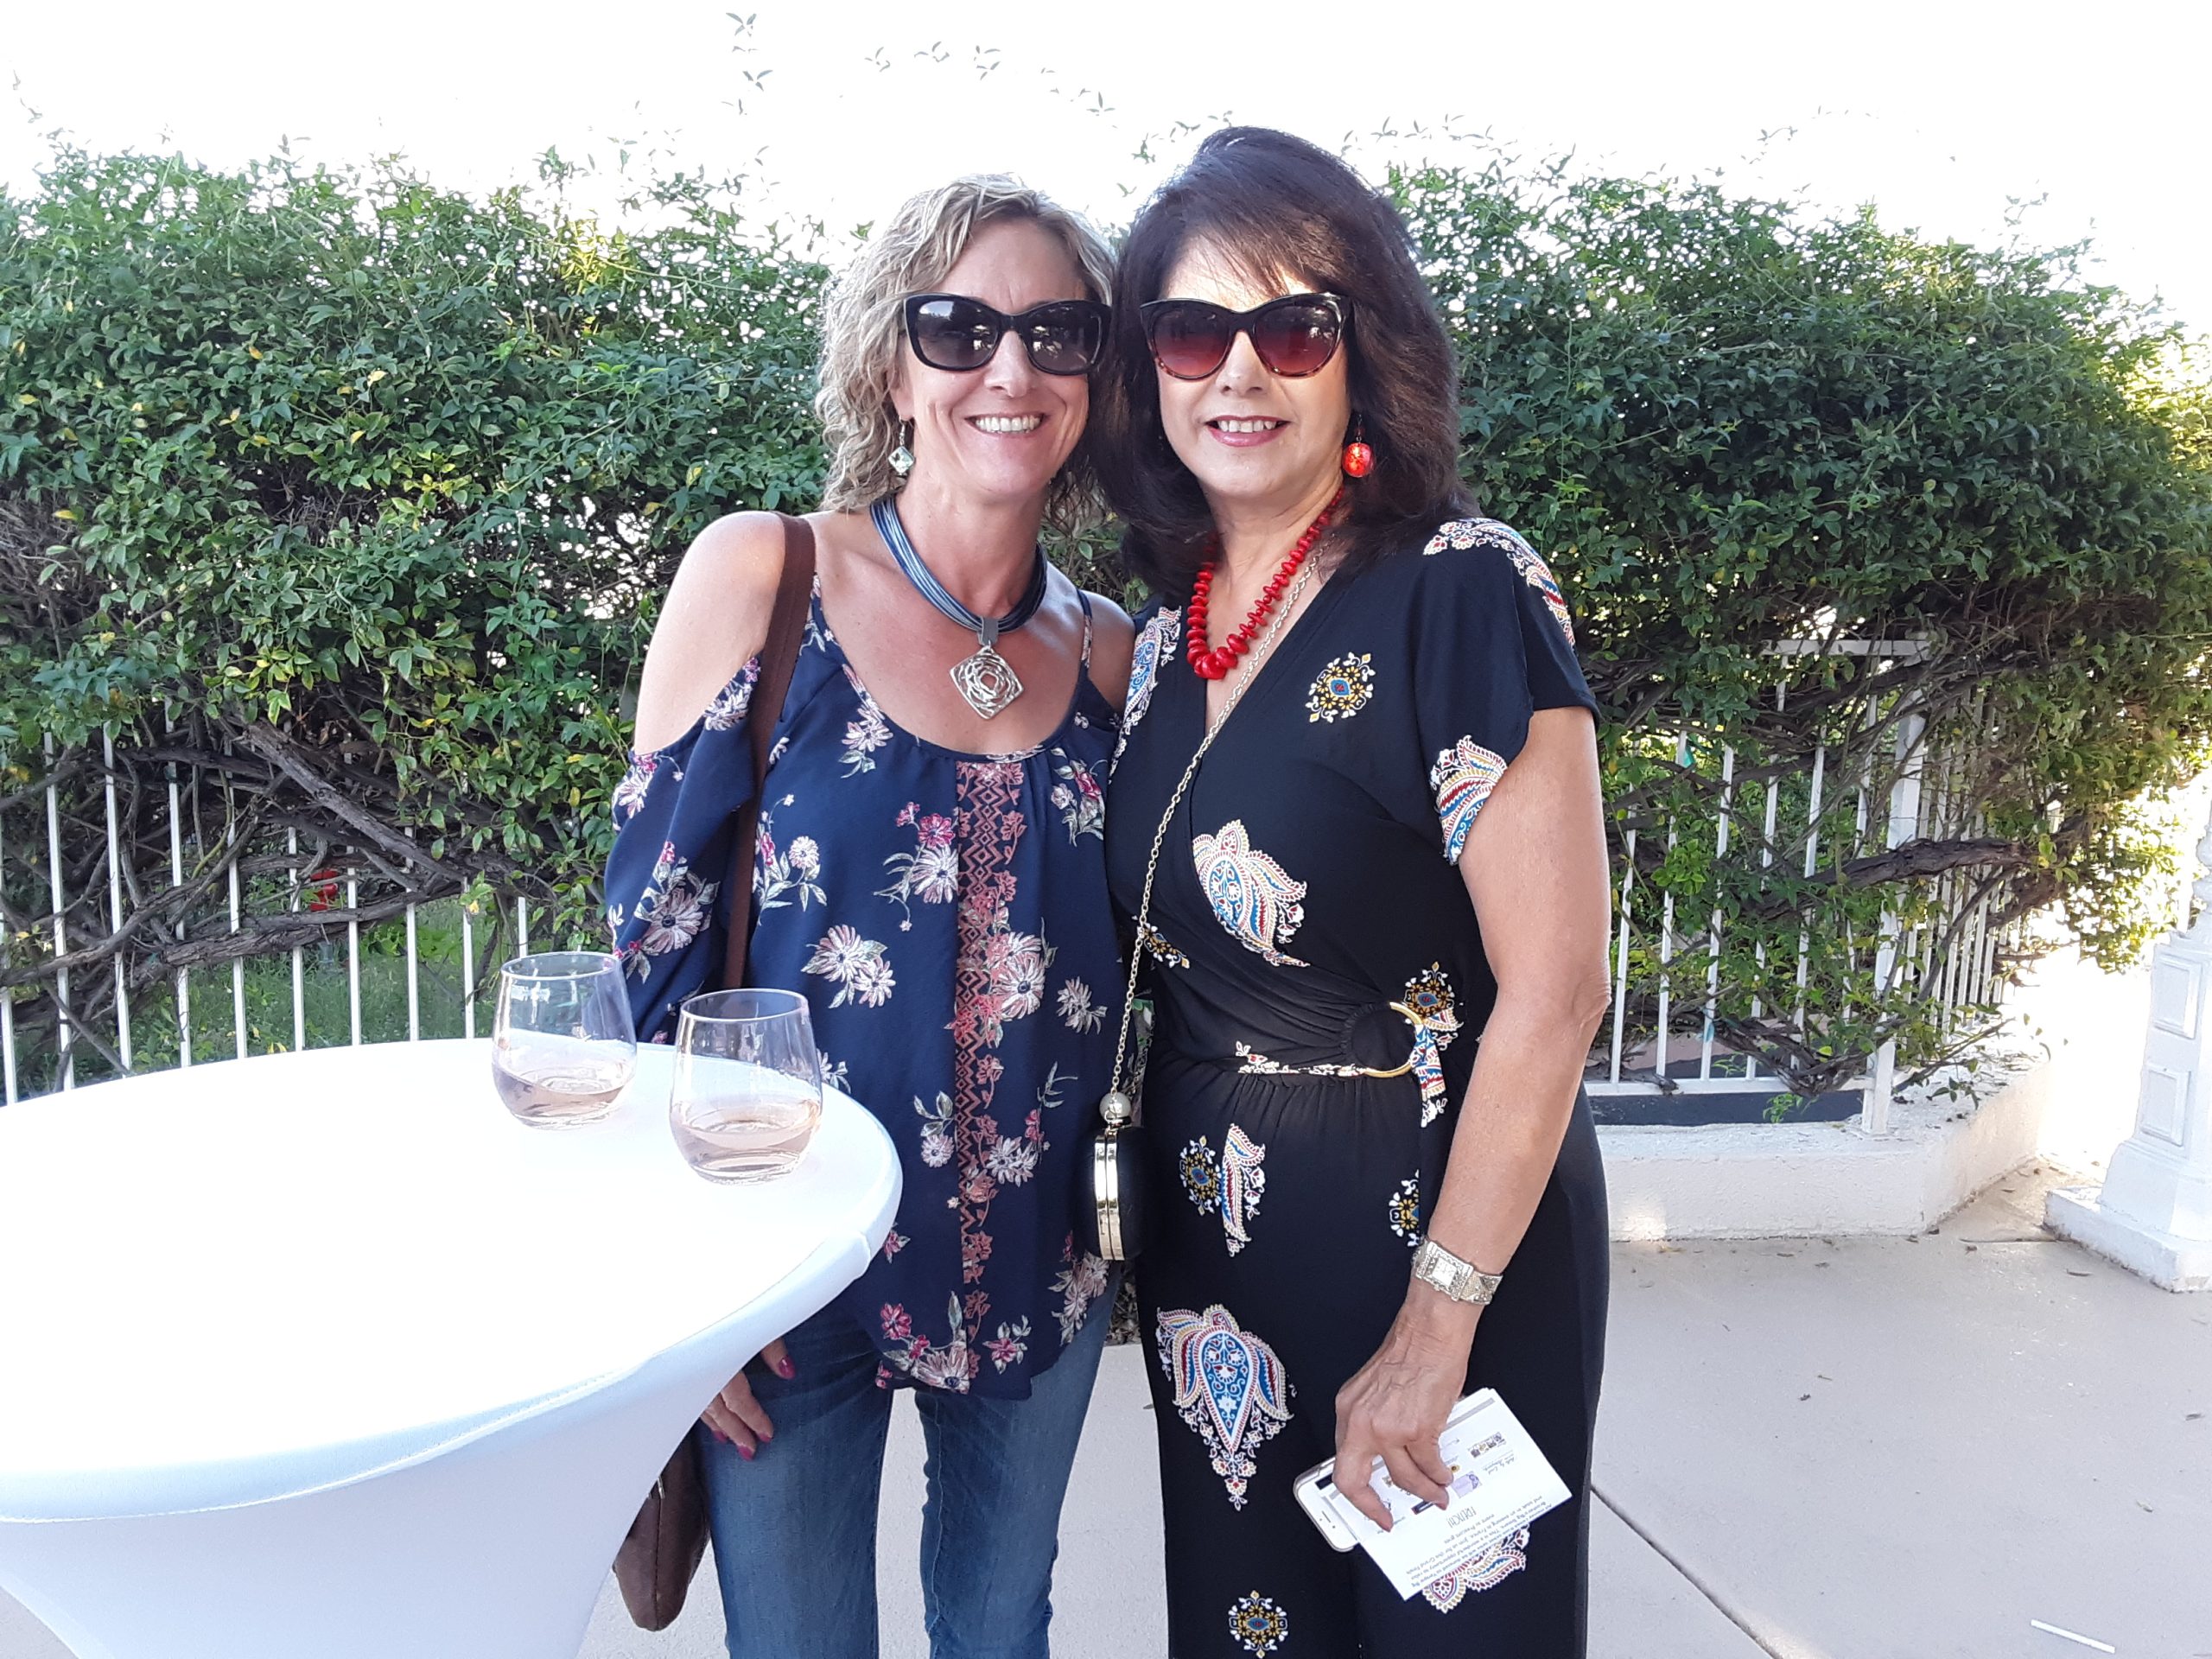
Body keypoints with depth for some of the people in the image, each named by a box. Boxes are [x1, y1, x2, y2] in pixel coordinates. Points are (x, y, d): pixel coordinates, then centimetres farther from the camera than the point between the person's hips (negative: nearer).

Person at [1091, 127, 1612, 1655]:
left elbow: (1552, 989, -19)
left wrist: (1433, 1330, -18)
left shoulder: (1461, 594, -16)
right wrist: (1152, 1212, 8)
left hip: (1432, 1221, -6)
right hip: (1212, 1228, 6)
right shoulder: (1163, 638, 4)